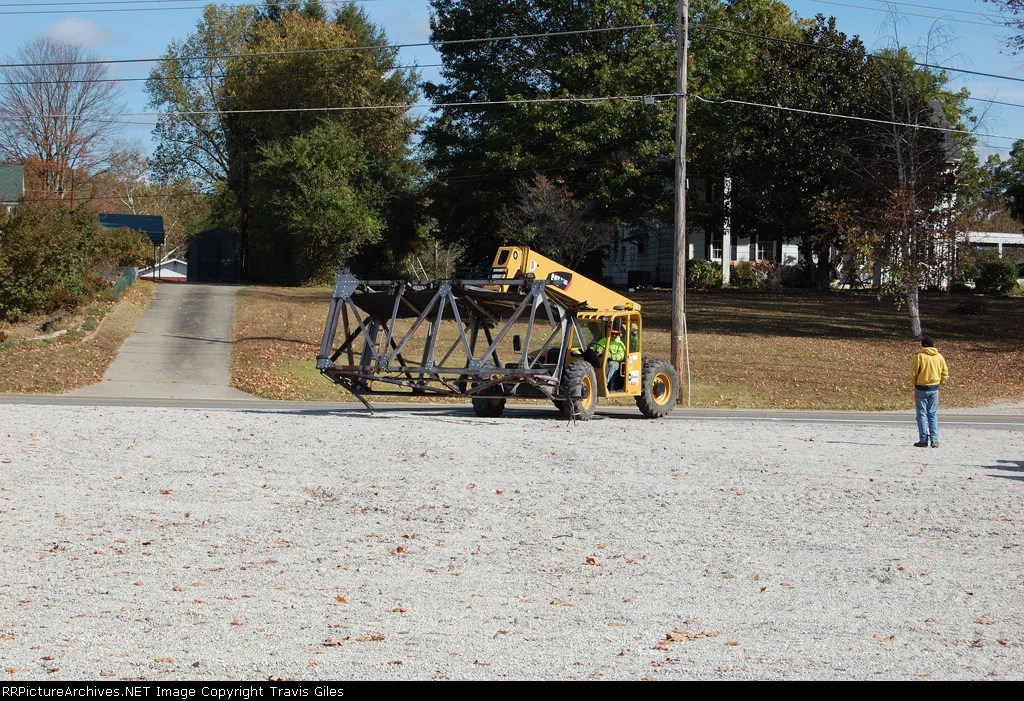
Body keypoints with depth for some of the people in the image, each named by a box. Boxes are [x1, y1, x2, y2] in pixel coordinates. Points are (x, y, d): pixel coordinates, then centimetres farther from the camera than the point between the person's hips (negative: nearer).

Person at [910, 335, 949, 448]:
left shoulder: (920, 356, -10)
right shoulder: (939, 357, 2)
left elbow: (913, 372, -9)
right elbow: (945, 373, 6)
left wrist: (914, 384, 8)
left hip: (921, 388, -4)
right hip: (934, 389, 4)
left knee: (922, 414, 3)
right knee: (933, 414, 10)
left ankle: (923, 440, 1)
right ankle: (934, 440, 5)